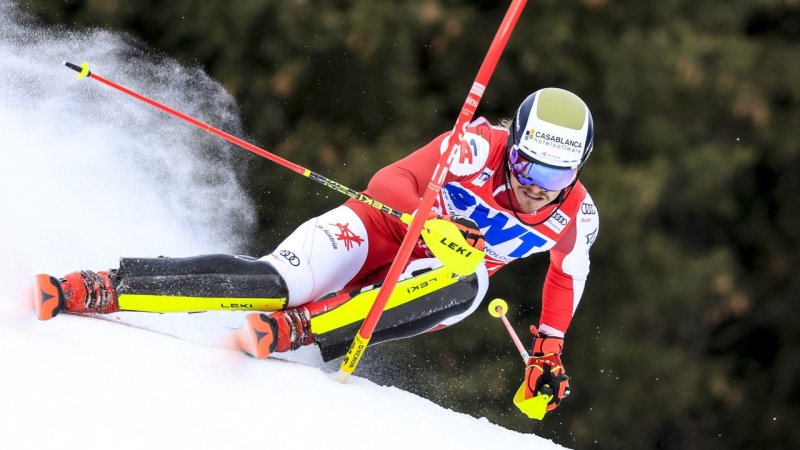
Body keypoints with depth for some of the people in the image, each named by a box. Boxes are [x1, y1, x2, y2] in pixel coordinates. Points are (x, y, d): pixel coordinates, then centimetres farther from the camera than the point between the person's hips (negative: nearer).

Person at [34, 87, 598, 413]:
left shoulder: (576, 216, -10)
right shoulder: (481, 147, -21)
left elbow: (566, 278, 12)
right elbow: (388, 180, -25)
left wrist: (549, 350, 7)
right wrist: (435, 223, -43)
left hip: (425, 276, 4)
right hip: (379, 227, -4)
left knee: (467, 285, -33)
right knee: (273, 281, -30)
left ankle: (300, 327, -37)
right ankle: (97, 289, -29)